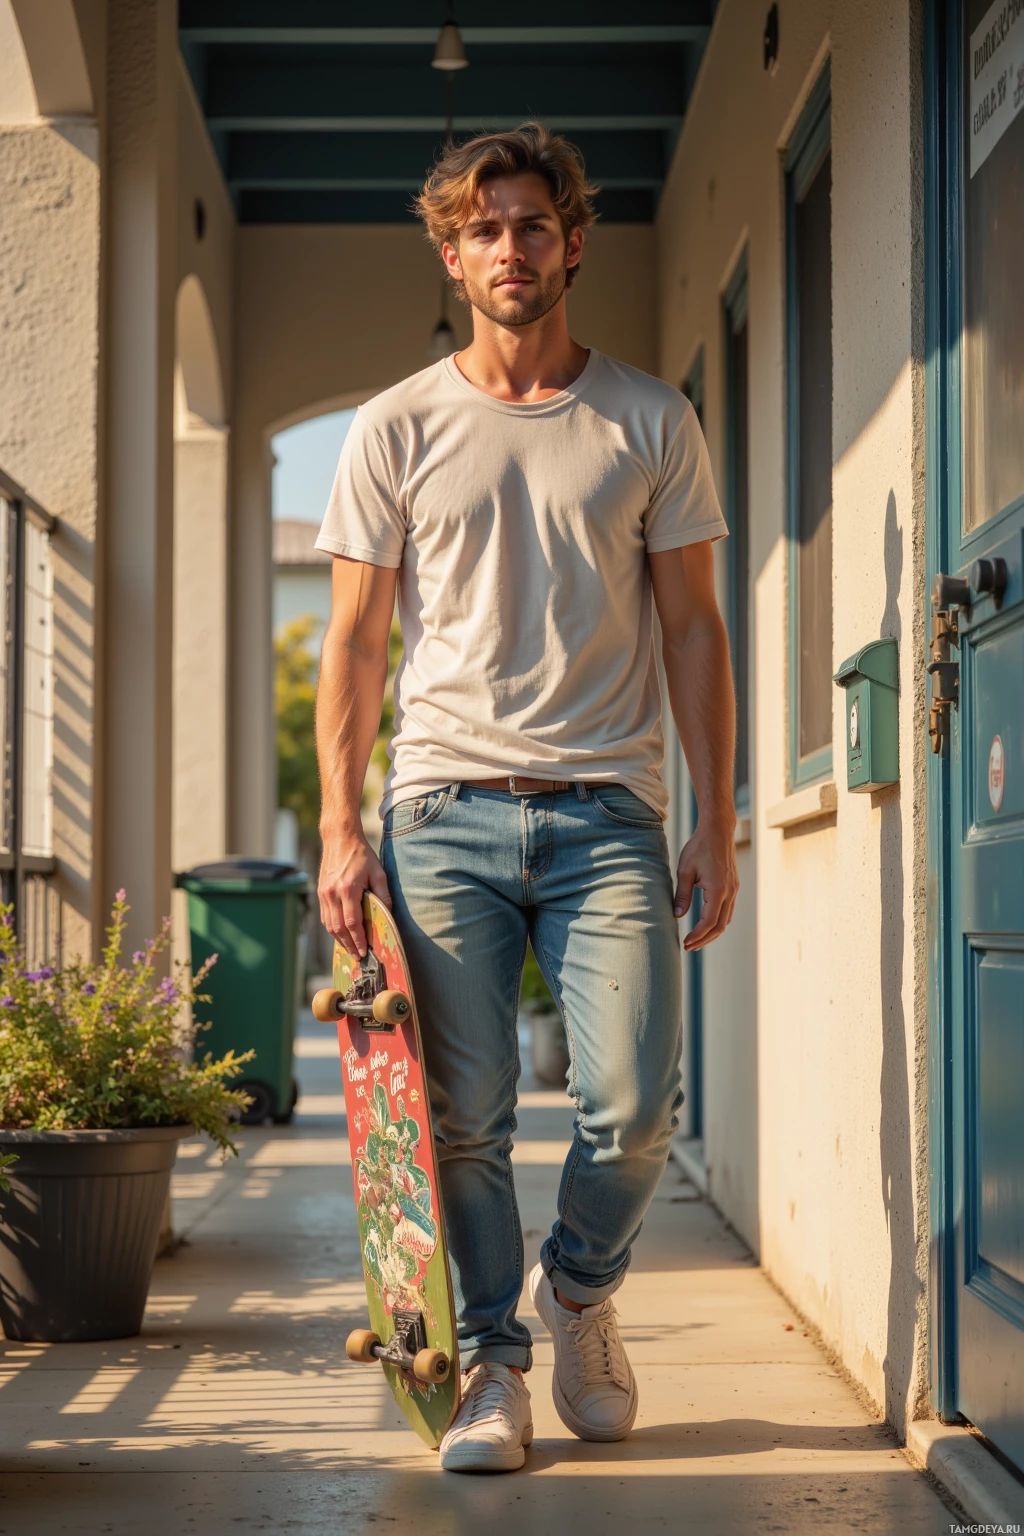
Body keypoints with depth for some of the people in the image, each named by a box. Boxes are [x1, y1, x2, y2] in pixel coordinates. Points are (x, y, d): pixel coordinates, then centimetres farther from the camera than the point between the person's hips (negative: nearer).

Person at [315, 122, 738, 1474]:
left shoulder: (651, 424, 9)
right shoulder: (396, 431, 8)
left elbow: (694, 629, 10)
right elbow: (354, 642, 8)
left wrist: (718, 824, 4)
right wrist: (341, 830, -1)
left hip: (607, 813, 0)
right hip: (444, 810, 0)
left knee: (635, 1102, -8)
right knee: (465, 1112, 0)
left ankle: (579, 1289, 21)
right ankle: (492, 1361, 16)